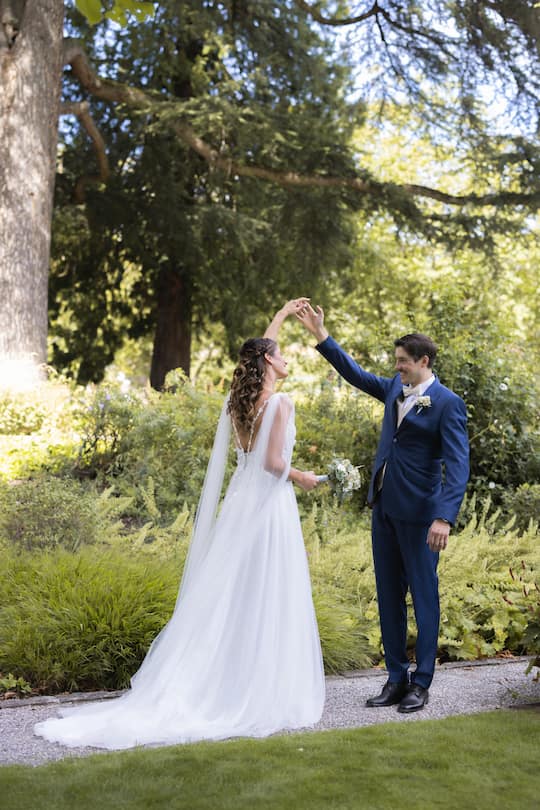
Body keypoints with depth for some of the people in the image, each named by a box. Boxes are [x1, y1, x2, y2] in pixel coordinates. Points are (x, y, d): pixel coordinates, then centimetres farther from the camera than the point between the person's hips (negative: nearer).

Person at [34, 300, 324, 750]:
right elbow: (274, 463, -21)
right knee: (266, 603, -2)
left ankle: (204, 691, 9)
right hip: (270, 507, -7)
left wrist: (279, 318, 38)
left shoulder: (237, 399, 8)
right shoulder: (280, 403, -13)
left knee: (227, 597, 10)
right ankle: (263, 697, 3)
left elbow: (256, 355, 27)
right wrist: (300, 477, 0)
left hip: (239, 503, 7)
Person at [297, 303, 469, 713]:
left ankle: (421, 683, 13)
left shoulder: (447, 403, -12)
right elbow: (356, 374, 23)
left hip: (419, 513, -7)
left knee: (424, 595, 3)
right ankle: (397, 677, 20)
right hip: (384, 507, 7)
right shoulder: (395, 388, 9)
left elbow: (458, 464, -18)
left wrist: (444, 517, -28)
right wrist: (321, 335, 18)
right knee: (389, 595, 11)